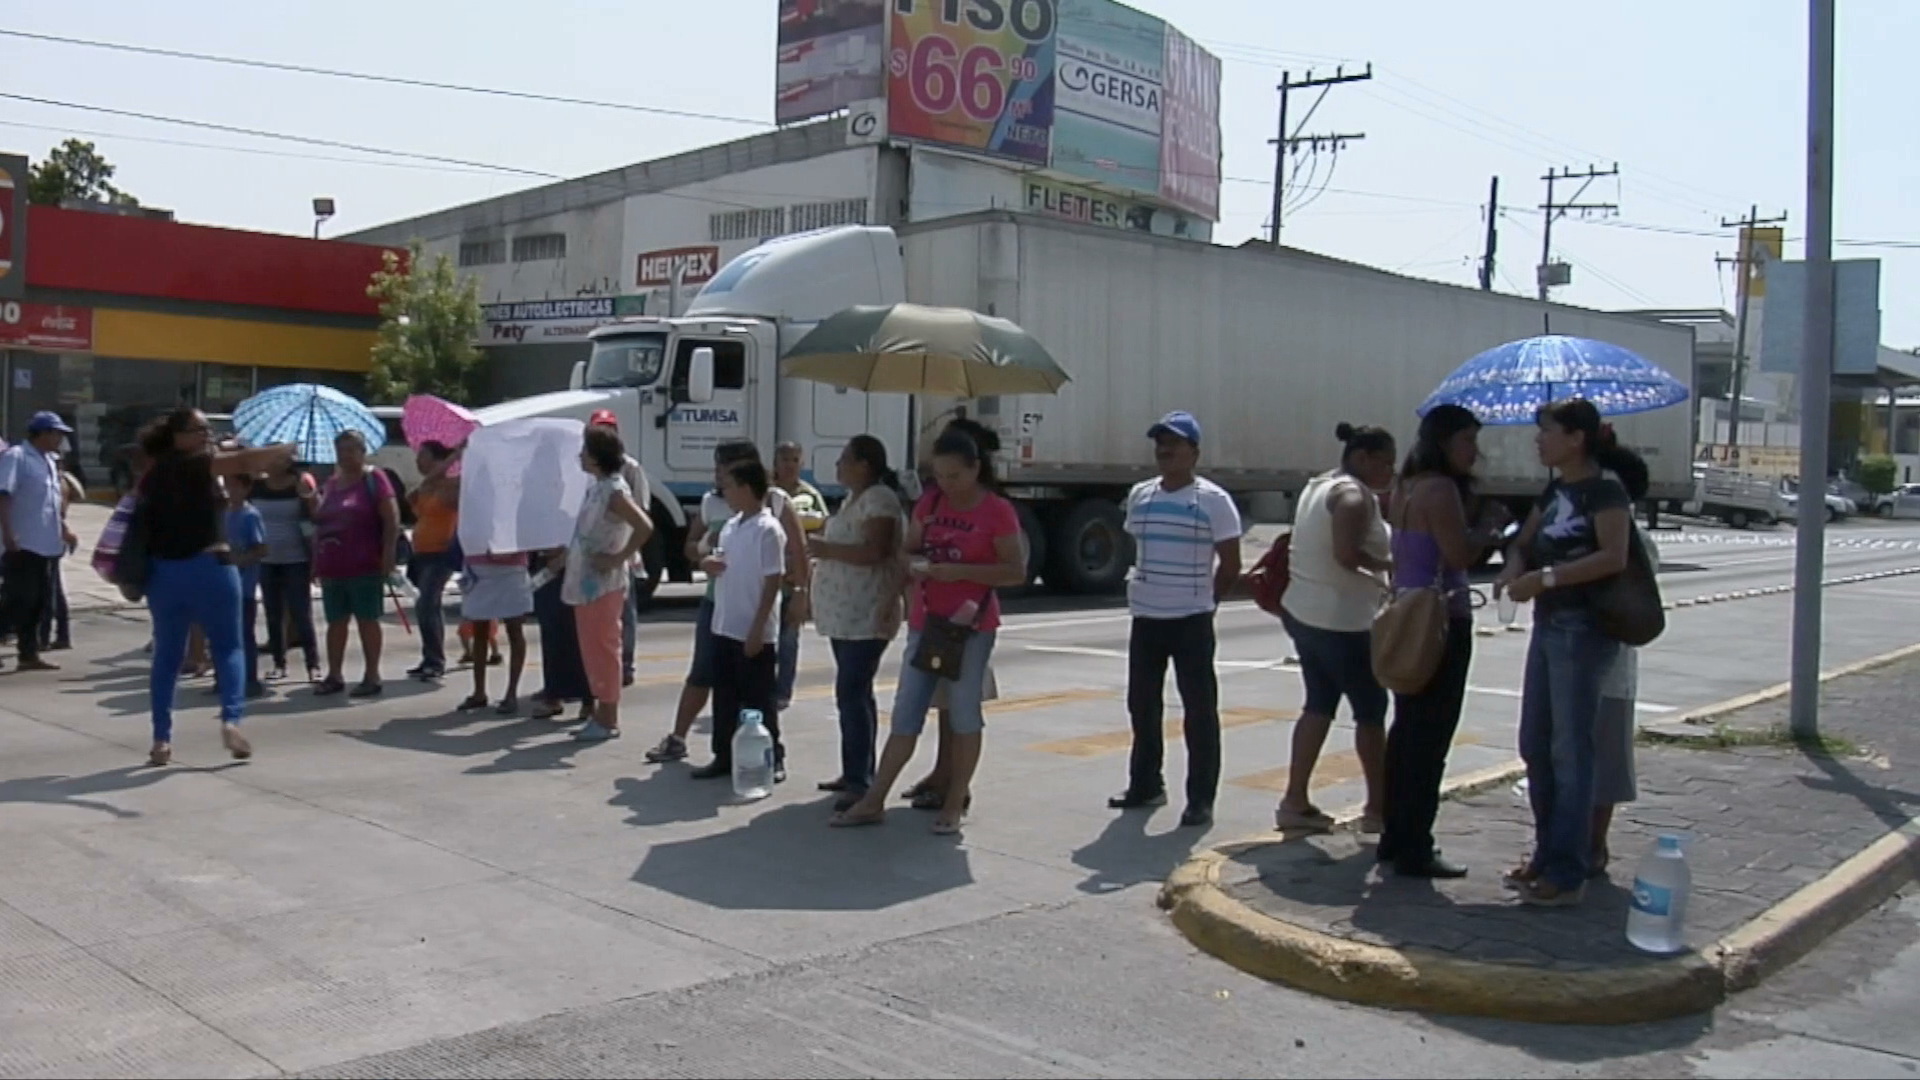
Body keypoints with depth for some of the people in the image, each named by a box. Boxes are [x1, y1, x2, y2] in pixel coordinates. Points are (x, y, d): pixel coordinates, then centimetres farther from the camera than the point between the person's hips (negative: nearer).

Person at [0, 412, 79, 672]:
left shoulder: (49, 461, 15)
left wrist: (64, 530, 22)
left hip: (44, 544, 9)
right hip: (22, 544, -9)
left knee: (39, 601, 12)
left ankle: (29, 654, 20)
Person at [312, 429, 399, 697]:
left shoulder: (374, 478, -4)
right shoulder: (332, 483, 16)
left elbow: (392, 519, -10)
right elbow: (321, 520, 24)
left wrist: (388, 554, -17)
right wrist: (317, 561, 16)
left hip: (364, 566, -7)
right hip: (332, 566, 7)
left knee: (367, 620, -1)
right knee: (335, 622, 10)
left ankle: (372, 676, 4)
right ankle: (334, 675, 16)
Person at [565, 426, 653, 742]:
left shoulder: (614, 491, -16)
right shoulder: (597, 487, 12)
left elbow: (644, 527, -28)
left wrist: (619, 558, -21)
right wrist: (570, 554, 14)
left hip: (604, 583, -10)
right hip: (586, 581, 10)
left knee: (603, 649, -3)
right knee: (592, 650, 13)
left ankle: (608, 720, 4)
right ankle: (602, 714, 22)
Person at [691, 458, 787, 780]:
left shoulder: (768, 530, -14)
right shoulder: (731, 527, 10)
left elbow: (773, 581, -16)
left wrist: (757, 629, -19)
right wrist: (709, 563, -4)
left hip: (753, 632, -8)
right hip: (724, 627, 8)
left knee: (759, 700, 2)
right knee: (724, 698, 13)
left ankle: (772, 760, 14)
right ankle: (724, 757, 23)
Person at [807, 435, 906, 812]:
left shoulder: (880, 499, -13)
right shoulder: (854, 500, 19)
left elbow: (873, 553, -23)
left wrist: (826, 548, -19)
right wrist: (822, 548, 16)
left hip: (865, 617, -11)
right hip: (845, 614, 11)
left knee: (852, 693, -13)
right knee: (854, 693, 15)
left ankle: (859, 781, -12)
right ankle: (856, 773, 23)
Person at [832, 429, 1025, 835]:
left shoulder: (998, 512, -7)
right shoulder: (929, 503, 9)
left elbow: (1016, 571, -10)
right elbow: (908, 549, 17)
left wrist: (961, 571, -20)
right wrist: (914, 567, -7)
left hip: (971, 624, -5)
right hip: (925, 621, 5)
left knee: (964, 714, 2)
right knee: (905, 714, 6)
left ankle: (954, 804, 12)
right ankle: (873, 802, 9)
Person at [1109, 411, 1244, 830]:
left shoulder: (1213, 500, -9)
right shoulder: (1139, 495, 9)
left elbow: (1230, 564, -6)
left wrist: (1204, 599, 2)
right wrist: (1140, 587, 15)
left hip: (1191, 621, -6)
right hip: (1145, 617, 6)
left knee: (1200, 710, -1)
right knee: (1142, 705, 14)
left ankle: (1201, 801, 3)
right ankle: (1146, 785, 28)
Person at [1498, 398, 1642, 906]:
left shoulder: (1604, 491, -11)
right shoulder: (1555, 491, 14)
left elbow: (1614, 556, -24)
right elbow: (1524, 542, 19)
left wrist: (1546, 577, -26)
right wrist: (1514, 569, -3)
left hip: (1583, 630, -9)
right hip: (1548, 625, 9)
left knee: (1570, 750, -5)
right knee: (1535, 745, 13)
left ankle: (1568, 873, 2)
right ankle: (1547, 854, 24)